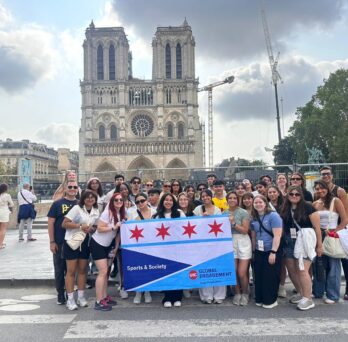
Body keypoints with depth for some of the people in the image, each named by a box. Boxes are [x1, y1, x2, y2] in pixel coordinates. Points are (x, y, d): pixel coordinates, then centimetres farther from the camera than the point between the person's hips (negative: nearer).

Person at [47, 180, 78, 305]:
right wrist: (52, 241, -9)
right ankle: (60, 295, 21)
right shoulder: (57, 204, -2)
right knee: (59, 270, 8)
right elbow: (50, 222, -4)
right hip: (60, 243, -2)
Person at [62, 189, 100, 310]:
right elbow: (64, 224, -13)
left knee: (82, 270, 10)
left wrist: (91, 229, -6)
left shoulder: (96, 212, 6)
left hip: (85, 243, 5)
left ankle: (81, 297, 21)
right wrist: (80, 226, -22)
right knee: (71, 271, 0)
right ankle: (70, 299, 7)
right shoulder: (77, 208, -10)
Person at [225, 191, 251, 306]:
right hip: (230, 243, 3)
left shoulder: (243, 212, -3)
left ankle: (245, 293, 18)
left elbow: (245, 230, -8)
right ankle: (237, 293, 21)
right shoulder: (224, 213, 8)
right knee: (234, 272, 1)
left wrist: (233, 223, -15)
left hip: (243, 242, -3)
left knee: (242, 273, -5)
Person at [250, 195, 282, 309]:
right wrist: (253, 251, 10)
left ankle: (271, 300, 15)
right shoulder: (254, 218, 7)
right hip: (258, 252, 6)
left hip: (271, 251, -6)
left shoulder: (273, 215, -12)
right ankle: (260, 299, 23)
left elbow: (277, 235, -18)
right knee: (258, 276, 9)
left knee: (270, 276, 1)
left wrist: (273, 252, -22)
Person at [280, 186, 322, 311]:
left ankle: (308, 299, 3)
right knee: (291, 270, 10)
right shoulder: (285, 209, 7)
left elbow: (317, 226, -8)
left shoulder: (307, 207, -9)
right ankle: (300, 293, 29)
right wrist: (283, 241, 10)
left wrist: (319, 245, -6)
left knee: (302, 270, -9)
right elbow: (282, 226, 13)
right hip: (289, 243, 6)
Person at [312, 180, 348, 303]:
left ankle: (333, 295, 12)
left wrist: (334, 232, -15)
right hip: (318, 236, 5)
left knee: (333, 266, 2)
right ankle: (318, 292, 26)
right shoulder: (315, 204, 6)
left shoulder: (336, 201, -8)